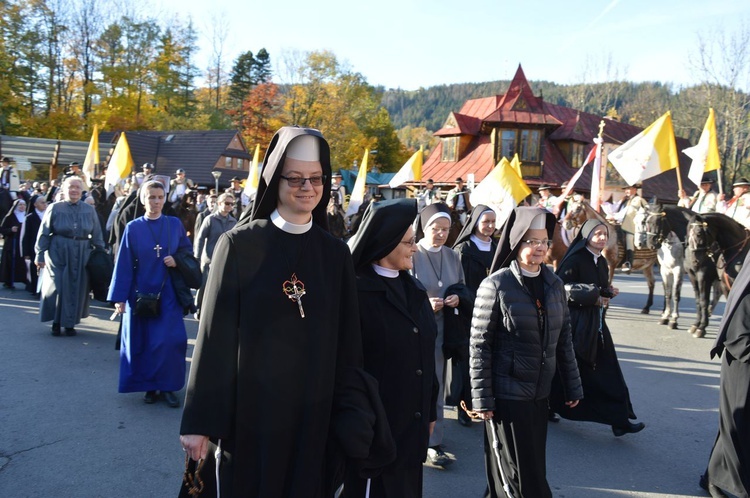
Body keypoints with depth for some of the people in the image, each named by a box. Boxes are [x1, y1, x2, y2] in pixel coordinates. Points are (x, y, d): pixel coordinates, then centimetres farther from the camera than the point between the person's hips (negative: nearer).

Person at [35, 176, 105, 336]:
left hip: (81, 255, 2)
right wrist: (40, 255, -4)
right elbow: (44, 233, -1)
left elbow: (96, 235, 8)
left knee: (77, 288, 5)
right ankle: (56, 322, 14)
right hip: (58, 253, -2)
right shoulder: (55, 208, -1)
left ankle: (70, 323, 17)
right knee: (57, 287, 0)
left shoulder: (89, 210, 5)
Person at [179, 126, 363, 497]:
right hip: (249, 408, -2)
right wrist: (199, 420, -8)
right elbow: (214, 336, -7)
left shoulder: (335, 253, 2)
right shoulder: (239, 245, -7)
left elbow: (347, 340, 4)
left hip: (313, 412, 3)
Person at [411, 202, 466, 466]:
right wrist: (424, 303, -23)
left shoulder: (452, 257, 9)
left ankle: (434, 442, 21)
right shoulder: (411, 255, -8)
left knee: (436, 386, 10)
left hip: (441, 328, 5)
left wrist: (457, 298, -4)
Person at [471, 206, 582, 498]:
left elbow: (564, 339, 10)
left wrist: (572, 385, 10)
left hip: (540, 394, 6)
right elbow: (479, 345, -12)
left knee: (534, 466, 16)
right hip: (506, 395, -5)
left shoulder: (554, 284, 4)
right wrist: (482, 398, -12)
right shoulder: (496, 285, -13)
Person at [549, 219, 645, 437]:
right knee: (568, 372, 0)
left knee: (608, 371, 3)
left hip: (596, 324, 8)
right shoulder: (574, 260, -13)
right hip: (576, 323, -7)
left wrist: (608, 292, 0)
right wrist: (592, 297, -18)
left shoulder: (601, 262, 12)